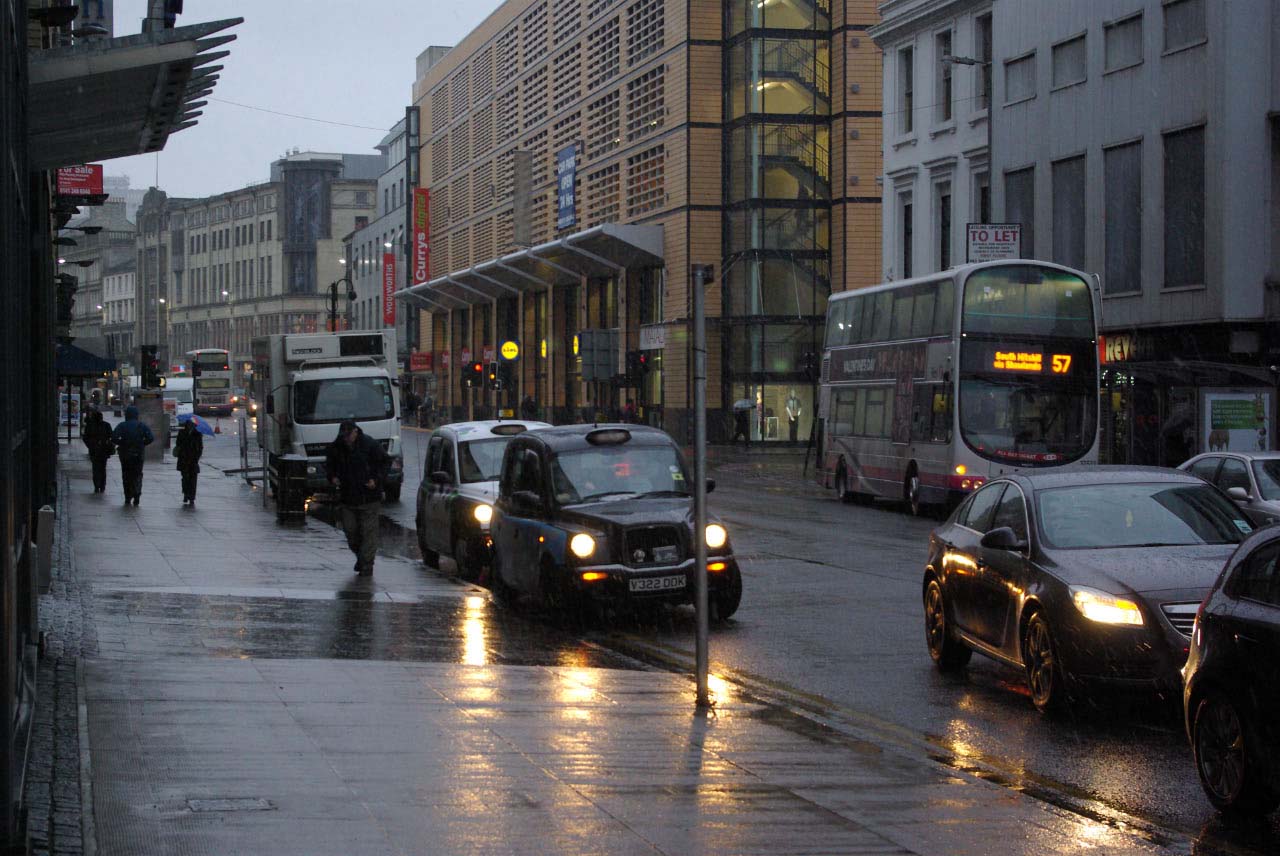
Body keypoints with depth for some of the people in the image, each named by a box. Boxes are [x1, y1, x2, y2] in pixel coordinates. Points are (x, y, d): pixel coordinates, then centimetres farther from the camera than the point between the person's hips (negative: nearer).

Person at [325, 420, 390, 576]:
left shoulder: (371, 445, -9)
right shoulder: (335, 447, 3)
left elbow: (386, 462, -1)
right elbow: (329, 464, 18)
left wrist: (377, 480, -14)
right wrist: (332, 477, -2)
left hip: (369, 497, -4)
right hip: (347, 497, 4)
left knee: (368, 532, -5)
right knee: (350, 530, 8)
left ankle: (366, 564, 0)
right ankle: (360, 556, 30)